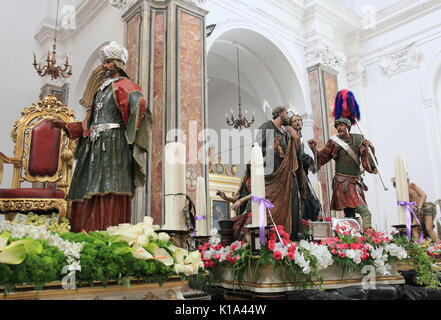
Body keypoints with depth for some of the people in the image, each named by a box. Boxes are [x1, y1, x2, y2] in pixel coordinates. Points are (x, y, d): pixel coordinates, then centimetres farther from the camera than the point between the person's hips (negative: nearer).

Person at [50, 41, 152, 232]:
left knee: (109, 193, -15)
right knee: (89, 193, 2)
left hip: (113, 144, -8)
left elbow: (139, 103, -18)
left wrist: (130, 134, -21)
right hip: (94, 145, 8)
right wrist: (66, 126, 20)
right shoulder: (101, 90, 26)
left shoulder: (124, 86, 3)